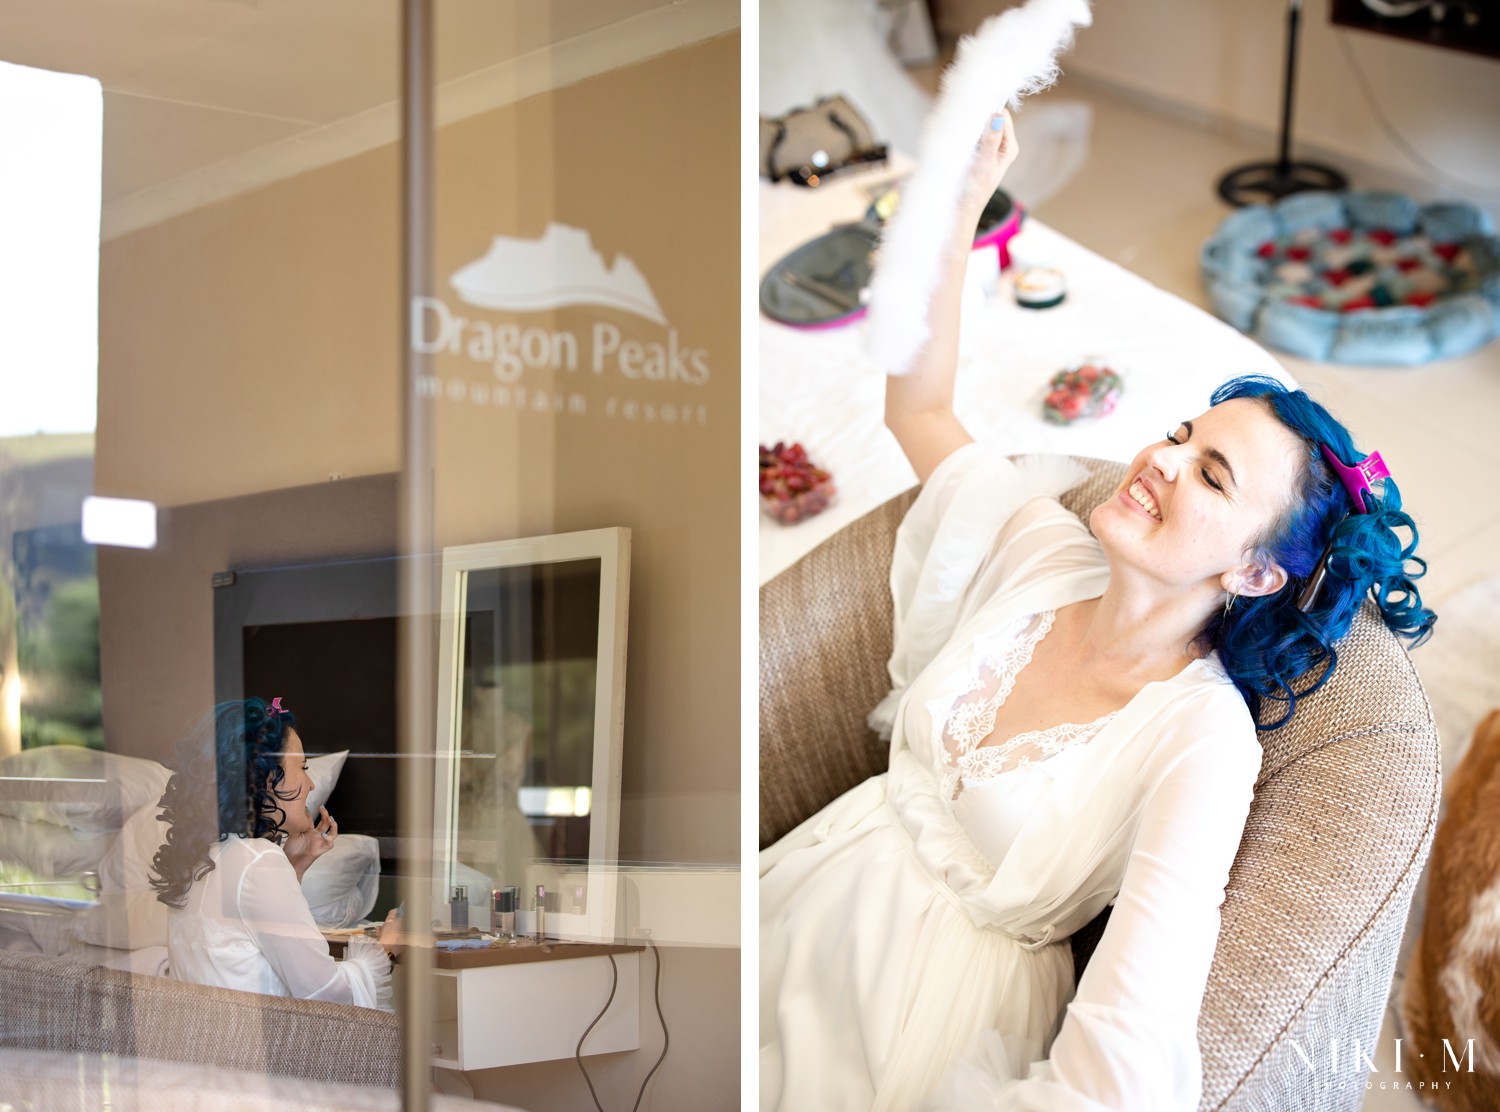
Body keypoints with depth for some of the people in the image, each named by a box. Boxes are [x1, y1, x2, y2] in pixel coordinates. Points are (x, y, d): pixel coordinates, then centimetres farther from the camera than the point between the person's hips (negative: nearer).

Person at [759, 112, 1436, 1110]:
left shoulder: (1204, 738, -22)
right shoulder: (1047, 550, -2)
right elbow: (920, 406, 11)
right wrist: (958, 207, 1)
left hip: (947, 996, -5)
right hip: (825, 891, 6)